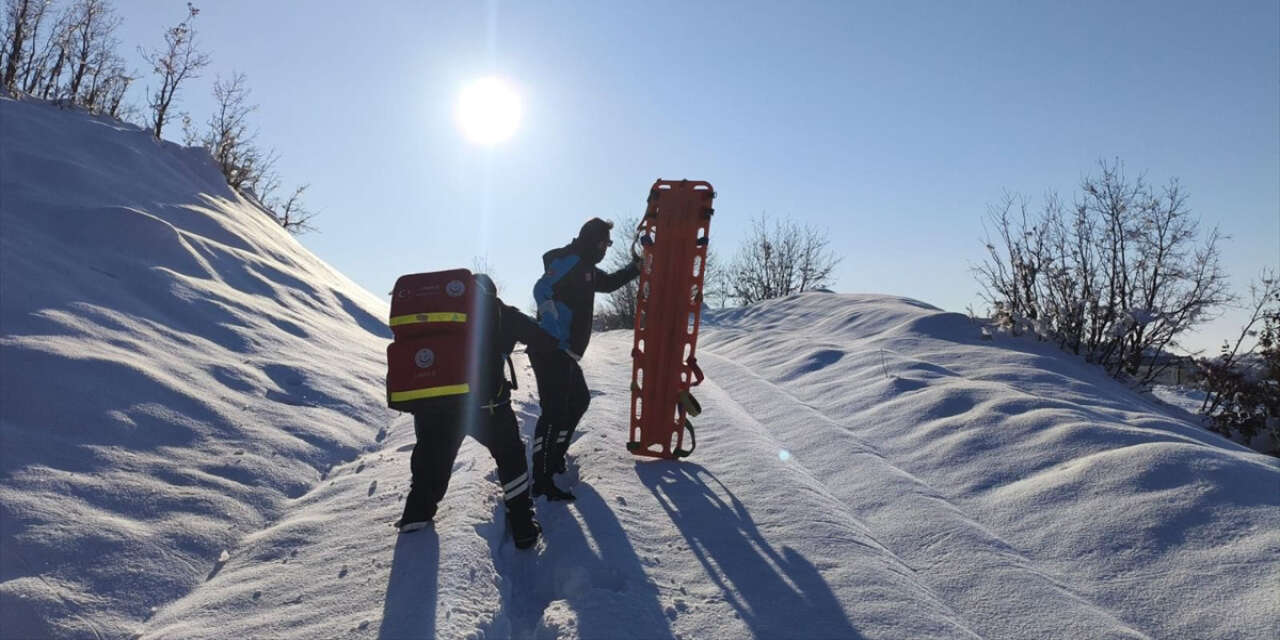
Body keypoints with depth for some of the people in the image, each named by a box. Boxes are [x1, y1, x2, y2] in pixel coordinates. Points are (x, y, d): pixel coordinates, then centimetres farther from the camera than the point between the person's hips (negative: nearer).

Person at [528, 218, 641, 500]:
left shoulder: (586, 268, 21)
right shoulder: (570, 260, -10)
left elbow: (608, 282, 41)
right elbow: (542, 290, -22)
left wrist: (636, 268, 38)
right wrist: (553, 333, -29)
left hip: (564, 352, 11)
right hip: (552, 350, -11)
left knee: (579, 400, 20)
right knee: (555, 411, -12)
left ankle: (554, 457, 32)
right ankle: (541, 480, -8)